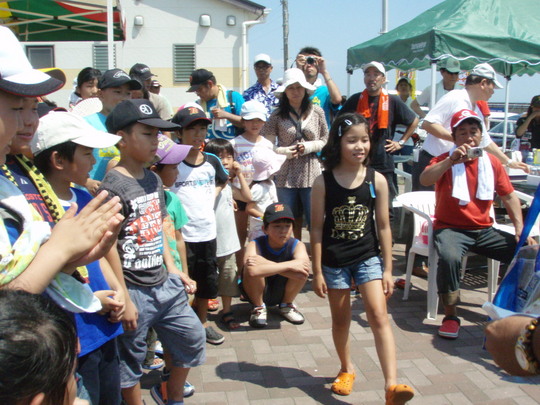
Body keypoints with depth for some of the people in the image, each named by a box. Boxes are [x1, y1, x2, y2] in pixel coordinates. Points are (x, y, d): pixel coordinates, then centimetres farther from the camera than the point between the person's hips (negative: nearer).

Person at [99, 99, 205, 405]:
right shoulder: (114, 186, -17)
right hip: (134, 292, -8)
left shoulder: (154, 179, 7)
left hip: (164, 285, 8)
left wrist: (173, 270, 12)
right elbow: (109, 246, -17)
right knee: (130, 360, 9)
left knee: (192, 339, 18)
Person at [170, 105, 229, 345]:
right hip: (181, 233, -5)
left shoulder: (212, 161, 6)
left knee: (206, 281, 18)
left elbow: (221, 182, 25)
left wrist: (212, 198, 11)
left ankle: (202, 322, 37)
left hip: (207, 231, 5)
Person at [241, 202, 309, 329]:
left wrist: (267, 264, -40)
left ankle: (286, 305, 2)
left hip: (282, 292, 2)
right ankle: (258, 307, -5)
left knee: (302, 268, -26)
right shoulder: (255, 245, -23)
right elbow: (253, 270, -47)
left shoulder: (297, 245, -16)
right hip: (258, 293, -2)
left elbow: (303, 268, -39)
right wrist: (288, 267, -41)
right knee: (251, 267, -34)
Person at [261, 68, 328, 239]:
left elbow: (326, 140, 7)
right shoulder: (278, 115, 2)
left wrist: (308, 147, -8)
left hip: (311, 175, 0)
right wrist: (285, 151, -12)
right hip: (286, 176, 1)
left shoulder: (316, 112, 3)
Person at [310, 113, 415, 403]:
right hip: (334, 260, 0)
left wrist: (387, 269, 1)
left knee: (379, 316, -11)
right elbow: (317, 228, -5)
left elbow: (383, 226, 1)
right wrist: (317, 272, -5)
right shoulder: (323, 182, -8)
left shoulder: (377, 180, -4)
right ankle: (347, 369, 38)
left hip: (368, 257, 0)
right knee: (340, 319, 15)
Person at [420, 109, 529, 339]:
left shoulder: (492, 162, 8)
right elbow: (424, 180, -25)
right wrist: (451, 160, -33)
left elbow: (509, 196, 12)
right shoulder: (445, 161, -4)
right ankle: (450, 316, -16)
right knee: (449, 257, -36)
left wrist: (520, 227, 1)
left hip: (484, 230, 5)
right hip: (451, 228, -4)